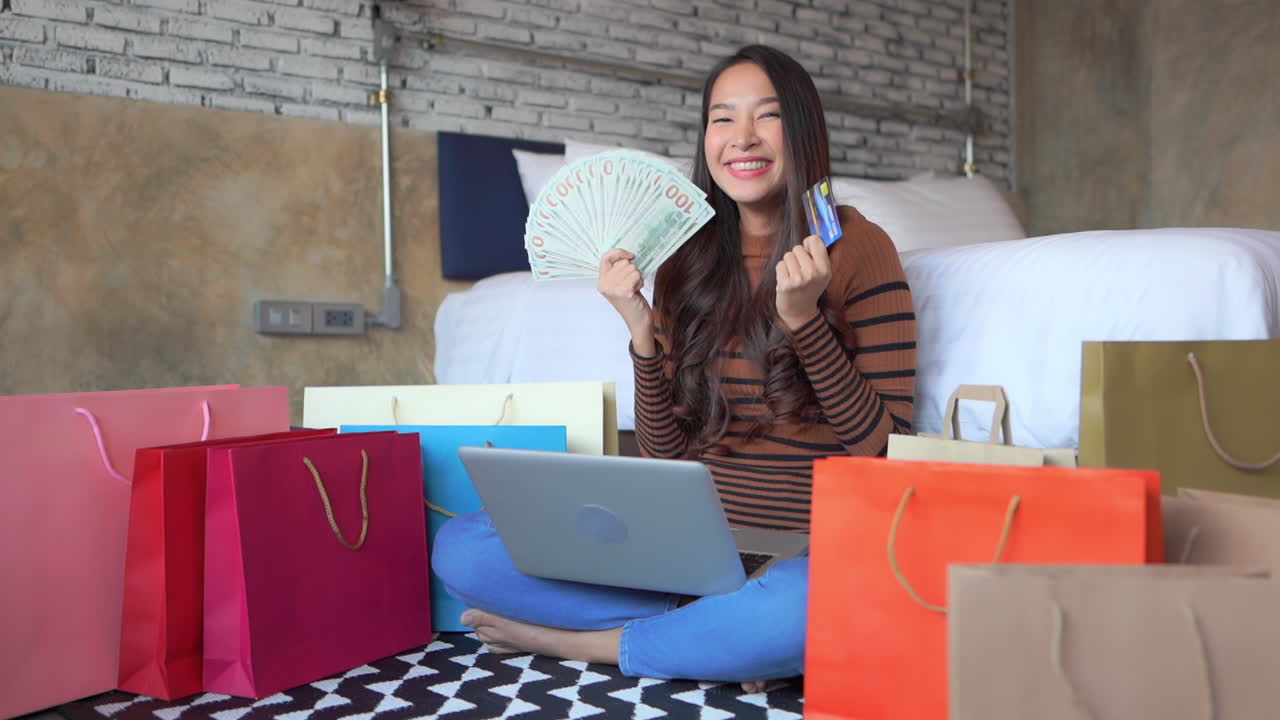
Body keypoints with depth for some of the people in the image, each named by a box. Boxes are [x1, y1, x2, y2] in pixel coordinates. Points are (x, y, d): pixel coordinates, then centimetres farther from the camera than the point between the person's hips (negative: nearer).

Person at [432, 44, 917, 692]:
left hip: (807, 551, -4)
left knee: (810, 603, -41)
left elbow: (886, 444, -7)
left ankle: (586, 641, -12)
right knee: (459, 545, -10)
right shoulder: (688, 261, 8)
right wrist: (641, 330, -7)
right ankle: (724, 630, -11)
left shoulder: (857, 247, -3)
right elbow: (664, 450, 7)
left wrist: (804, 317, -17)